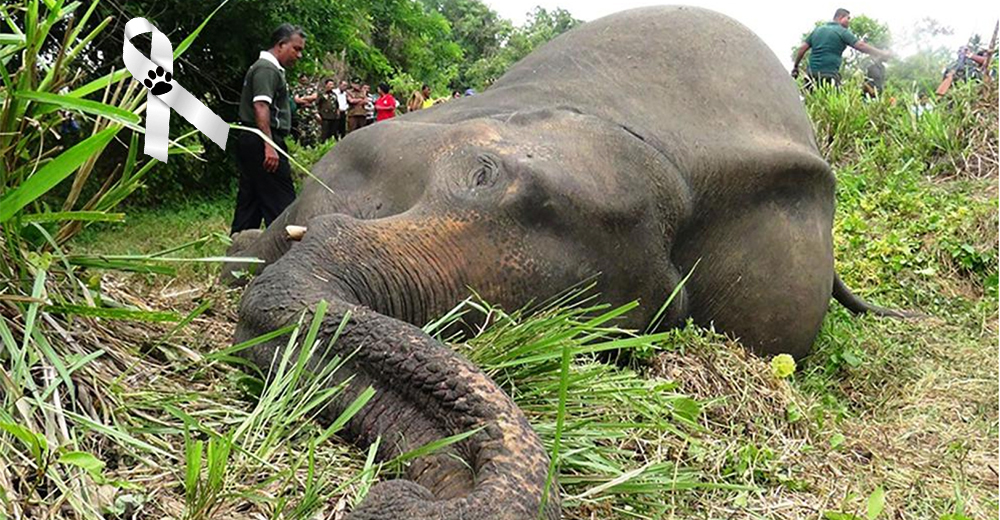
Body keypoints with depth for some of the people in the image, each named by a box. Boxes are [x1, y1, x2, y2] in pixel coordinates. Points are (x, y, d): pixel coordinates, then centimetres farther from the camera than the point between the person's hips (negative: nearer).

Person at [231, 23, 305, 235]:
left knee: (249, 202, 12)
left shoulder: (272, 68, 22)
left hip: (250, 144, 11)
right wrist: (269, 145, -27)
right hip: (261, 144, -11)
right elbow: (261, 107, -21)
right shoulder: (267, 69, -10)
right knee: (281, 202, -9)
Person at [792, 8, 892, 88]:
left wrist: (795, 66, 18)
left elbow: (803, 48, 13)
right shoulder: (842, 31, 1)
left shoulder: (817, 30, 17)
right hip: (829, 75, -6)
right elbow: (861, 45, -6)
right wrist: (882, 54, -1)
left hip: (812, 74, 6)